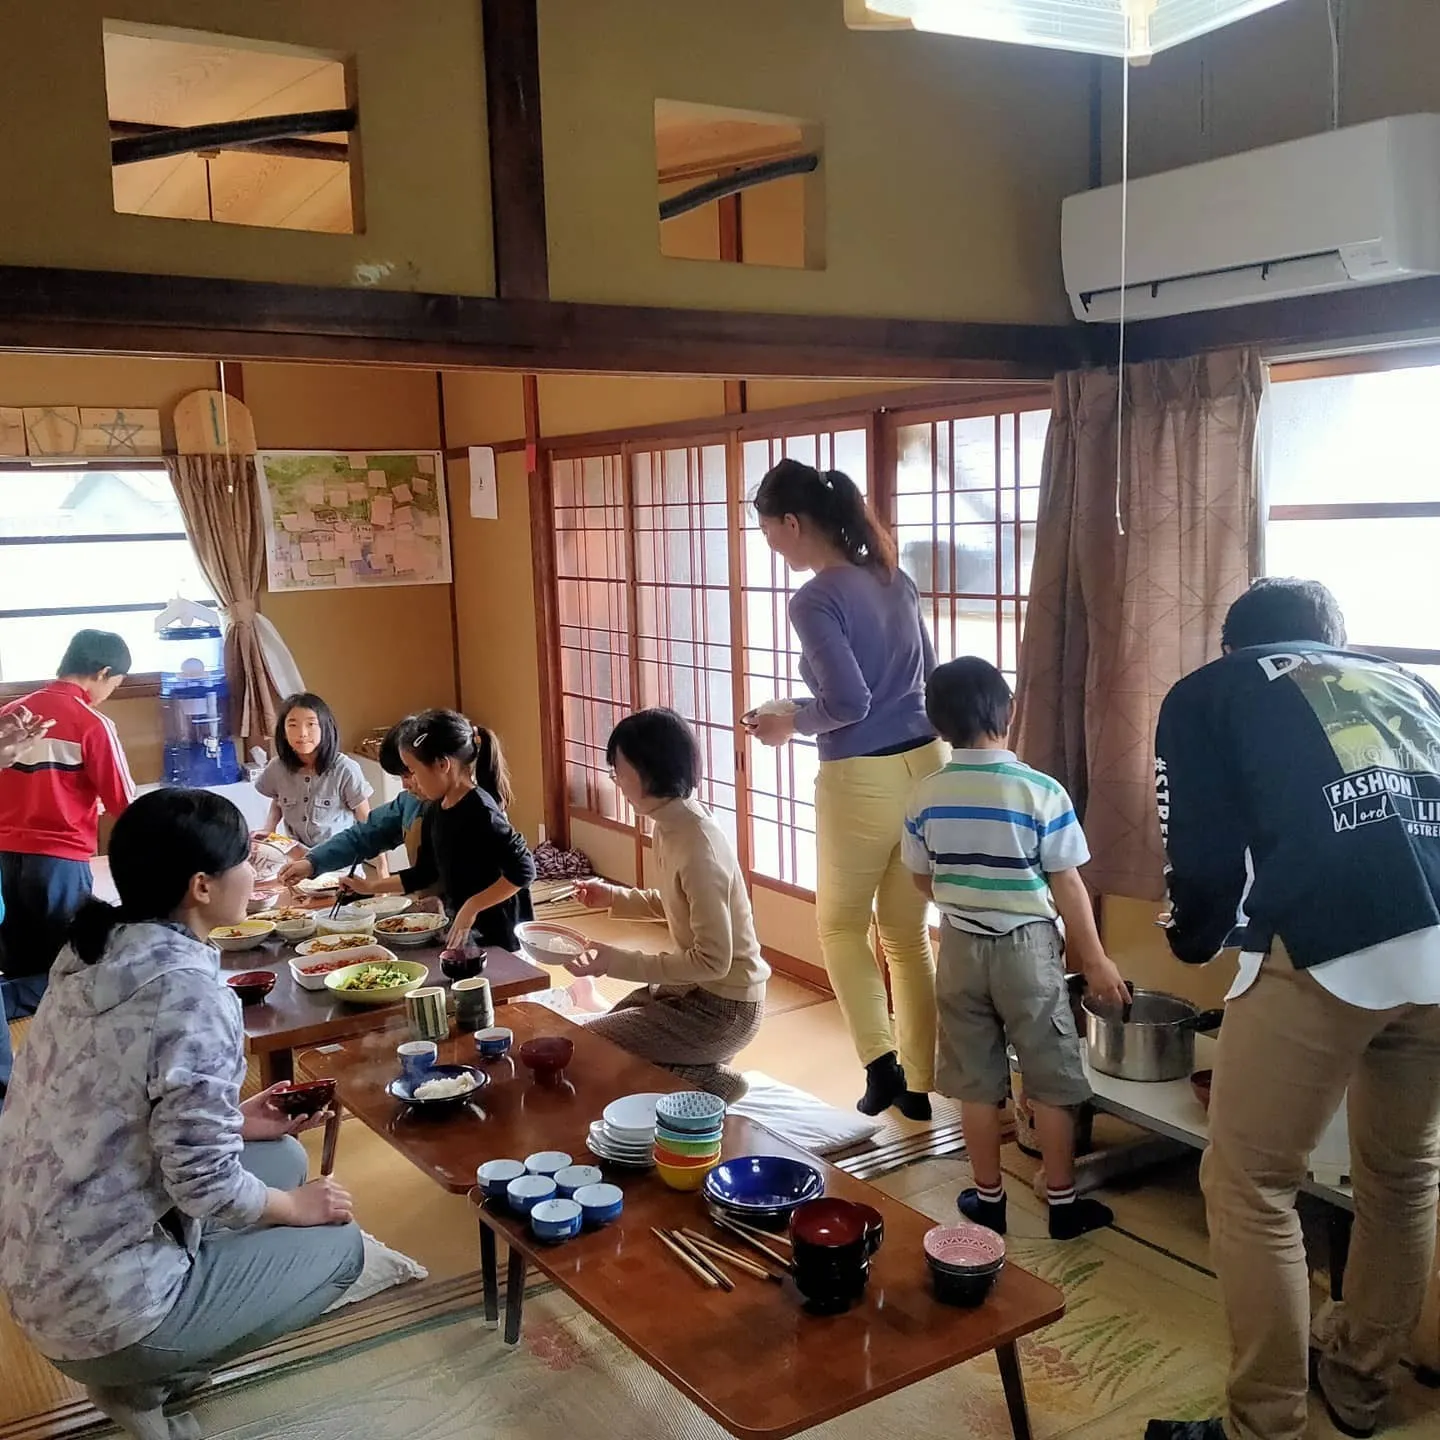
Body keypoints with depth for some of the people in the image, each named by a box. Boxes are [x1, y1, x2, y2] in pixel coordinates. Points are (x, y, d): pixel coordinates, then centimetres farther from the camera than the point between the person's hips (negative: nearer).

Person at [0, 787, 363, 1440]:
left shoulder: (95, 952, 1)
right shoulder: (190, 992, -26)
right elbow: (206, 1186, -21)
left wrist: (232, 1121, 11)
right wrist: (297, 1206, -3)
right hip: (100, 1304, -8)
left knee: (283, 1156, 18)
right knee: (337, 1245, 8)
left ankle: (138, 1361, 15)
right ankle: (140, 1376, 7)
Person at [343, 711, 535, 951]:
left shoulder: (479, 811, -21)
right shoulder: (435, 810, 5)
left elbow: (522, 871, -24)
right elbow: (425, 873, 17)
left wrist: (472, 907, -23)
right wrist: (371, 887, 15)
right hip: (465, 931, 8)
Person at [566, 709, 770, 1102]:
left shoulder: (697, 845, -28)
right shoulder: (672, 824, 0)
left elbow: (713, 960, -28)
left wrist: (616, 962, -28)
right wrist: (614, 898, 6)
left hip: (724, 1009, -9)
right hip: (695, 987, 9)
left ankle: (704, 1082, 0)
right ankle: (695, 1069, 17)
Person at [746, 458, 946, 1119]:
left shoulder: (815, 600, -15)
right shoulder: (894, 579, 8)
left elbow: (847, 703, -20)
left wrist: (789, 723, -2)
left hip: (862, 780, -7)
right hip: (926, 763, 7)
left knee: (841, 923, 16)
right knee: (907, 933, 16)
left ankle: (880, 1062, 8)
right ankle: (917, 1084, 24)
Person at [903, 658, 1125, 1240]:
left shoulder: (927, 796, -5)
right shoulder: (1041, 791, -15)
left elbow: (923, 881, 7)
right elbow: (1067, 885, -10)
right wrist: (1094, 957, 0)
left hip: (961, 947, 3)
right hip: (1027, 947, -3)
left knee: (975, 1083, 13)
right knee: (1050, 1081, 11)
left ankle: (988, 1197, 24)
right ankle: (1062, 1201, 20)